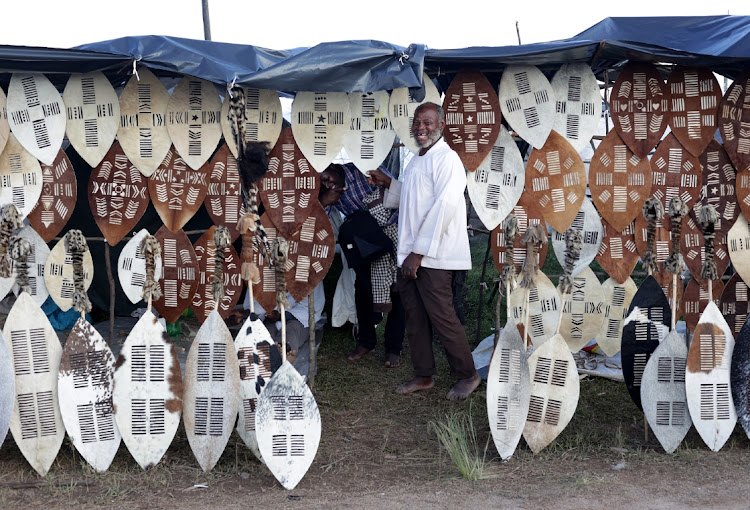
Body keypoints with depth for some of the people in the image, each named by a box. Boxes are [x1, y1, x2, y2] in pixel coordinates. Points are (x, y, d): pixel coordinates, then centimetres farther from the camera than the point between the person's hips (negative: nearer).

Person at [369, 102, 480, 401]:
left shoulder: (447, 159, -12)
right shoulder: (417, 161, 18)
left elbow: (443, 208, -20)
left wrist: (418, 253, -22)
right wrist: (388, 184, 14)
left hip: (433, 257, -9)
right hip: (410, 255, 9)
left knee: (441, 318, -4)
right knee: (415, 319, 13)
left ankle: (467, 376, 11)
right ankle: (423, 376, 24)